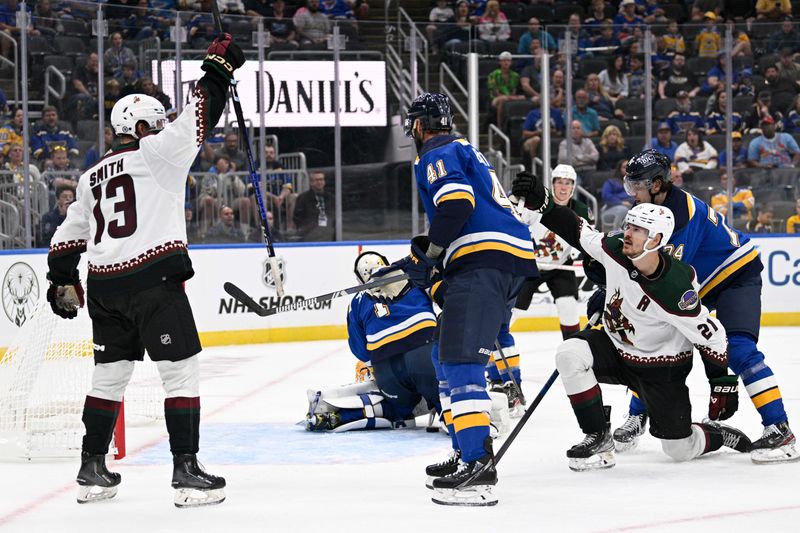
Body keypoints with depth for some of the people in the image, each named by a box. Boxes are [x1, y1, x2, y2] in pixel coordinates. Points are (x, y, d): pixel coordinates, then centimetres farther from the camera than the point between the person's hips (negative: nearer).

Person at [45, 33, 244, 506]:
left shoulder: (93, 176, 20)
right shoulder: (156, 152, 1)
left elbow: (68, 237, 21)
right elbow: (197, 118, -7)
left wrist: (63, 280, 29)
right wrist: (219, 70, 1)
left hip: (105, 287, 7)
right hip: (154, 277, -7)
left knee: (110, 375, 17)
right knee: (182, 371, -3)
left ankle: (92, 470, 21)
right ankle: (187, 472, -9)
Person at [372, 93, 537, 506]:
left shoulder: (438, 154, 0)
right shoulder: (465, 152, 31)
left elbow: (457, 203, -18)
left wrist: (425, 257, -10)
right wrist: (418, 262, 30)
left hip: (485, 262, -10)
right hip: (511, 258, 10)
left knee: (461, 360, -17)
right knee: (451, 358, 20)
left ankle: (478, 465, -29)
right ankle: (465, 452, 24)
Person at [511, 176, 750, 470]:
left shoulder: (675, 290, -32)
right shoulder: (616, 249, -18)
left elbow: (710, 335, -23)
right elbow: (577, 231, -3)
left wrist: (724, 385, -18)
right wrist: (541, 200, -14)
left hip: (660, 367, -5)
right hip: (615, 348, 5)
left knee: (681, 450, -3)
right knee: (570, 354, -24)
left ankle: (718, 435, 35)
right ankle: (598, 438, -11)